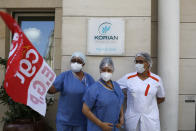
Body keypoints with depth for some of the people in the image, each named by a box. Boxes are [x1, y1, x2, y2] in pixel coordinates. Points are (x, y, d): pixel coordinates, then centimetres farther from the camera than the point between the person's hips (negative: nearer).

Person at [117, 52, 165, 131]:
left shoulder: (156, 80, 1)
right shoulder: (128, 78, -1)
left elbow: (161, 98, 13)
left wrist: (149, 105, 2)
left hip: (150, 119, 0)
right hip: (132, 119, 0)